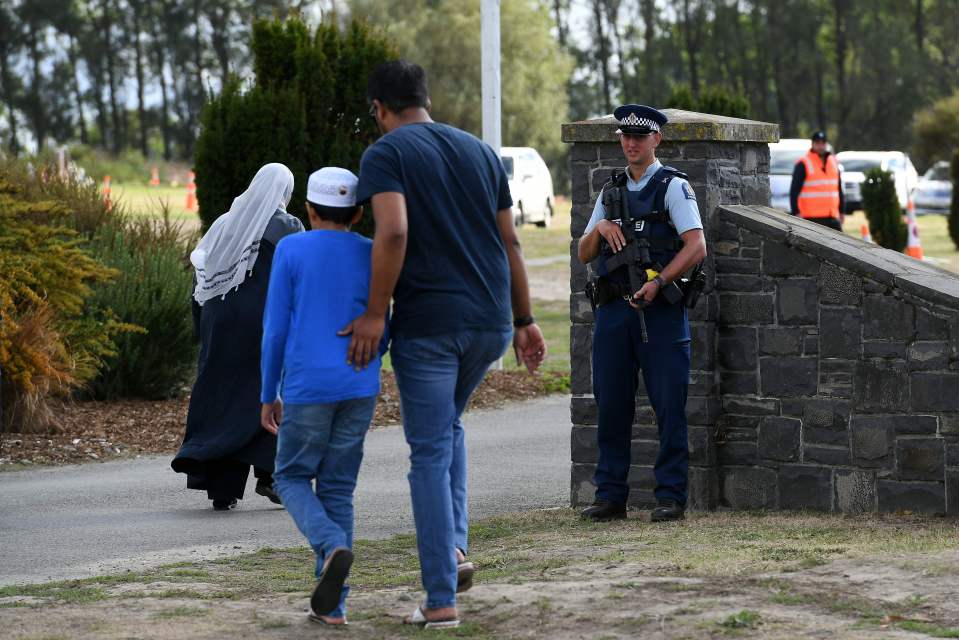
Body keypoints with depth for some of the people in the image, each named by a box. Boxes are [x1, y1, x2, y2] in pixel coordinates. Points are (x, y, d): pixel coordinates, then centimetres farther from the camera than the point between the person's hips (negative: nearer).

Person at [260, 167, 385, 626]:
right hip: (360, 389, 3)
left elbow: (275, 329, -4)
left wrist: (269, 396, 5)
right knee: (338, 489, 10)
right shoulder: (372, 256, 4)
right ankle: (331, 603, 4)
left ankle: (332, 547, -15)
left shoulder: (290, 251, -4)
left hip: (306, 387, -3)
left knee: (291, 477, 13)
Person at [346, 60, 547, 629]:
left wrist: (376, 313, -14)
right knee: (447, 423, 28)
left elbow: (393, 232, -20)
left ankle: (442, 599, -1)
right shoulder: (480, 151, 13)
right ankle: (454, 547, 12)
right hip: (490, 321, 5)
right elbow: (509, 242, 14)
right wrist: (524, 320, 18)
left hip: (427, 323, -5)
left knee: (430, 453, 1)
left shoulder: (385, 155, -4)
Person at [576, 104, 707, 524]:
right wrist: (599, 228, -2)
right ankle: (610, 495, 11)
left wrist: (658, 282, -18)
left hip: (659, 311, -5)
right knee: (611, 406, 5)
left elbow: (696, 246, -9)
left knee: (668, 407, -4)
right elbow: (583, 255, 19)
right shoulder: (610, 192, 19)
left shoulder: (673, 187, 1)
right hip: (613, 311, 5)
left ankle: (671, 496, 0)